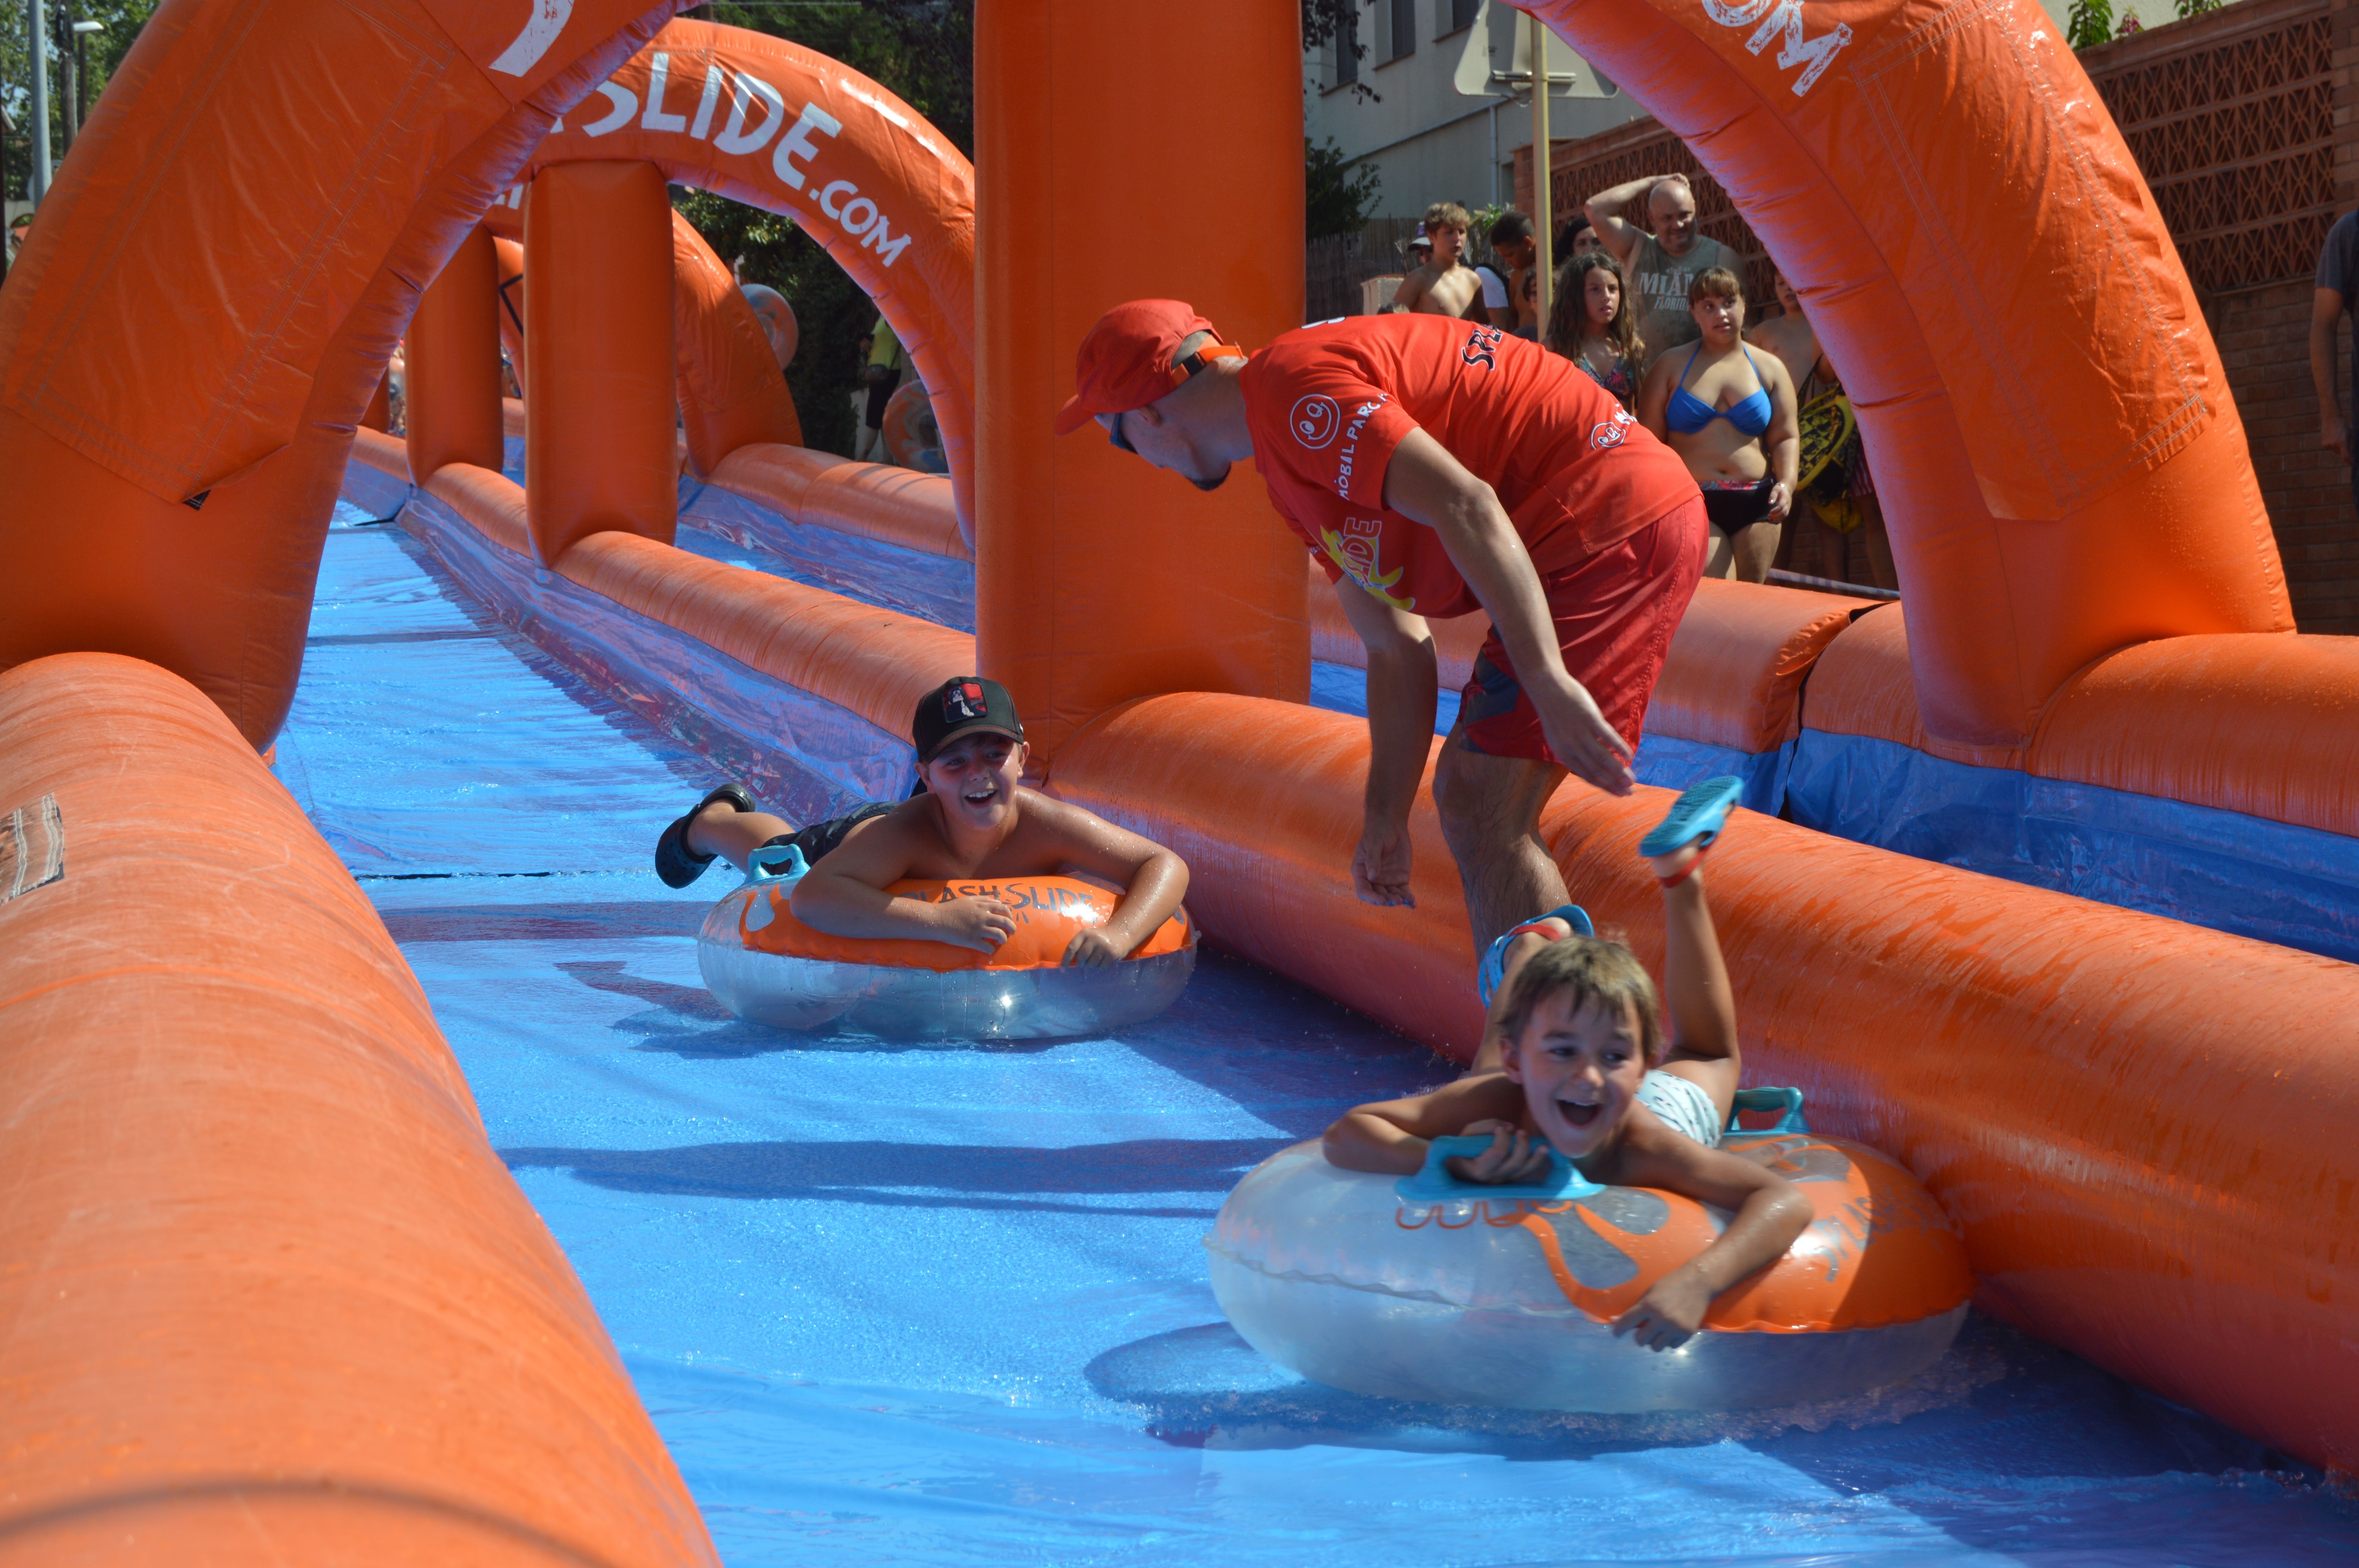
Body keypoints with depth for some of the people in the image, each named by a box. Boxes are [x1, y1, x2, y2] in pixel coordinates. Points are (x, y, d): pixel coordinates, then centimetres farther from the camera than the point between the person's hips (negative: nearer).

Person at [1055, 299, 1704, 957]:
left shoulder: (1291, 386, -13)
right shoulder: (1294, 480, 20)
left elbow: (1466, 507, -25)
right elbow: (1395, 649, 20)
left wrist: (1550, 683, -31)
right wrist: (1385, 820, 14)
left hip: (1616, 527, -11)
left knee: (1482, 819, -14)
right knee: (1466, 799, 19)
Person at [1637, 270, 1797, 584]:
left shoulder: (1769, 368, 12)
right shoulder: (1671, 366, 7)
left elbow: (1786, 437, 11)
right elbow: (1649, 439, 4)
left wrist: (1786, 482, -8)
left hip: (1756, 504, 3)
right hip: (1694, 507, -3)